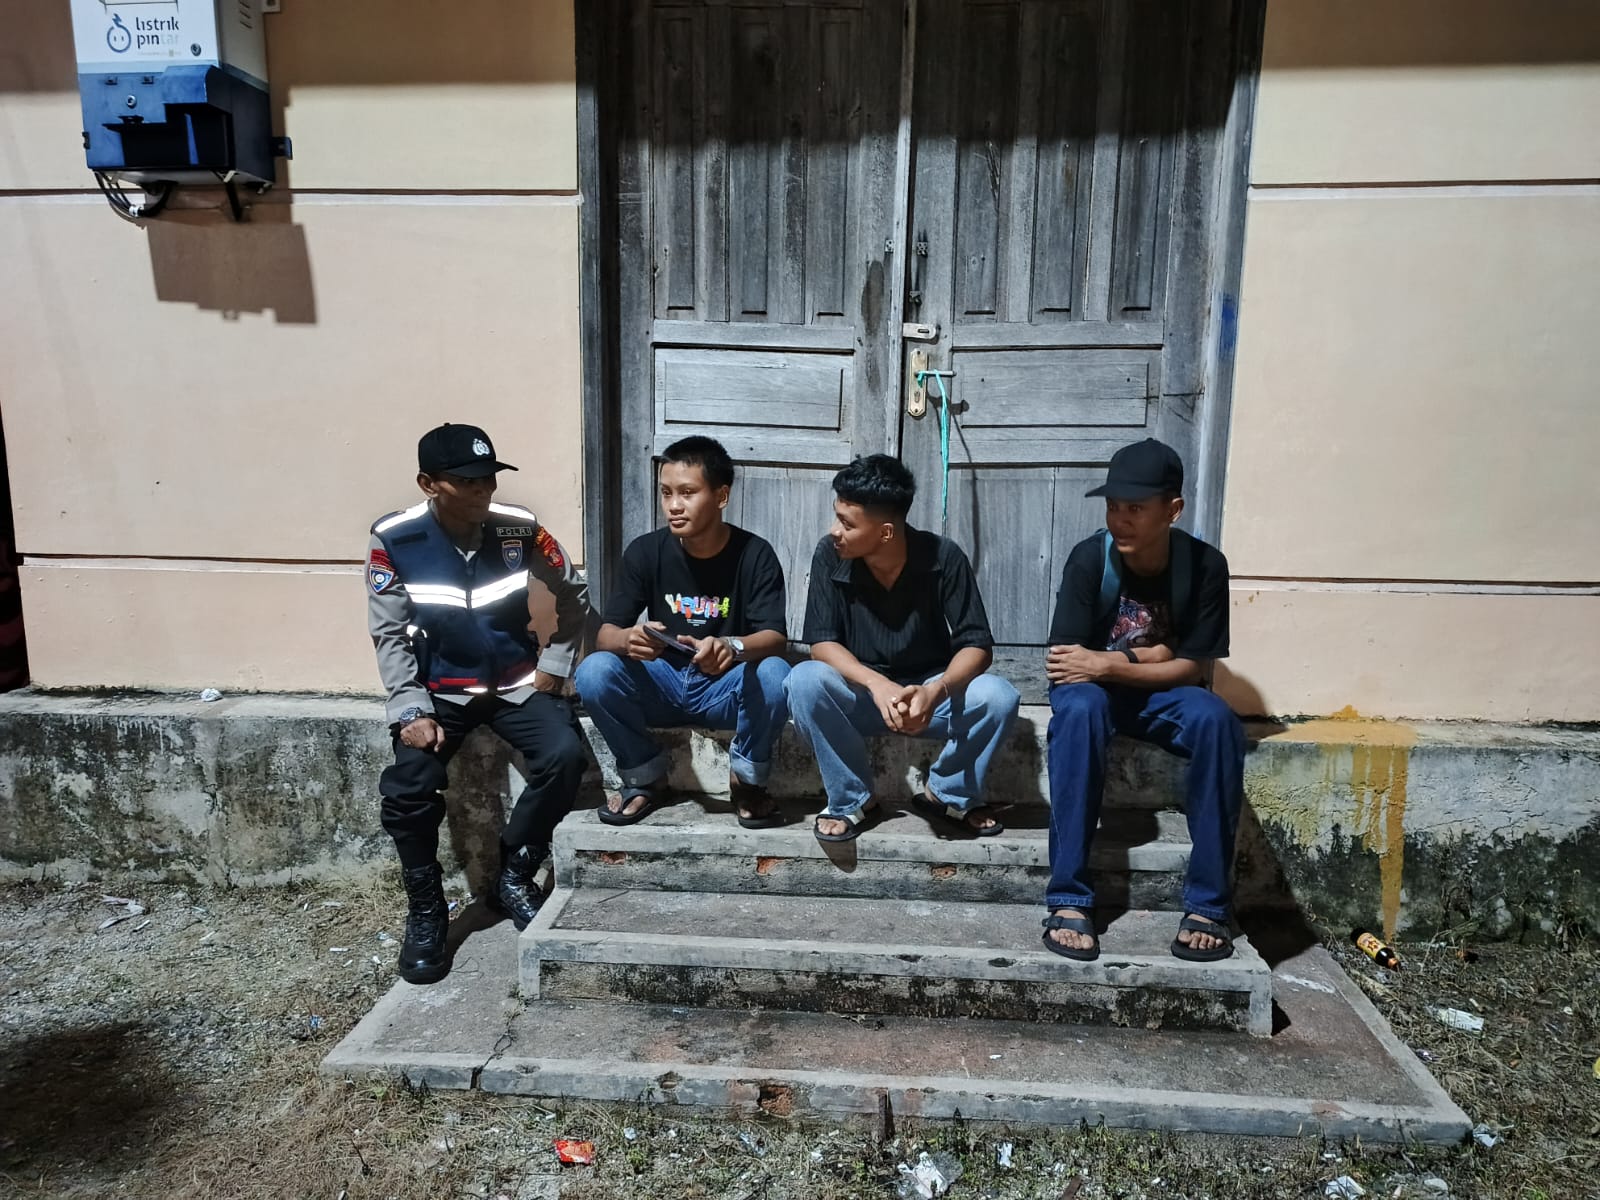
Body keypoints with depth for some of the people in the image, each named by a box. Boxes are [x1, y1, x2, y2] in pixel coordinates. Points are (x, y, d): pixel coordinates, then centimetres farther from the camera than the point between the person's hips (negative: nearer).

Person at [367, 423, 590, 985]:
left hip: (517, 683, 1)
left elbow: (574, 595, 5)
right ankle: (425, 910, 3)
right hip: (440, 690, -1)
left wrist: (554, 664, -1)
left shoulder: (519, 528, -9)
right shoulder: (395, 540, -12)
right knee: (408, 787, -24)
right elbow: (390, 635, -7)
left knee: (564, 756, -24)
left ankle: (513, 874, 1)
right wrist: (412, 710, -16)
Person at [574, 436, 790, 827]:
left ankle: (747, 781, -6)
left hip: (725, 688, -1)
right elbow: (605, 634, -13)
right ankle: (646, 778, -3)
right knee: (594, 672, -26)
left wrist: (733, 646, -45)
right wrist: (628, 640, -39)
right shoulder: (645, 551, -9)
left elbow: (776, 638, -21)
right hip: (662, 683, 2)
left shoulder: (755, 555, -13)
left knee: (775, 674, -33)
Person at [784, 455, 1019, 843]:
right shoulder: (830, 556, -15)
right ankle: (852, 800, -10)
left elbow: (977, 645, -17)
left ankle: (948, 794, -1)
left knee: (998, 696, -28)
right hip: (861, 695, 0)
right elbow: (822, 642, -16)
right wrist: (877, 684, -36)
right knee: (804, 681, -30)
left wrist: (936, 691, -38)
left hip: (929, 694, 0)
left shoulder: (944, 557, -17)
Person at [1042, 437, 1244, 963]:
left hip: (1164, 695, 1)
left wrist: (1108, 664, -23)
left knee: (1216, 719, -33)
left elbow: (1193, 669, -12)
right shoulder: (1089, 558, -16)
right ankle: (1069, 898, -33)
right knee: (1078, 707, -37)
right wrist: (1142, 655, -15)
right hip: (1096, 689, -1)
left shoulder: (1204, 565, -12)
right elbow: (1064, 661, -16)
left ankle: (1208, 903, -22)